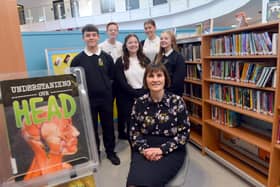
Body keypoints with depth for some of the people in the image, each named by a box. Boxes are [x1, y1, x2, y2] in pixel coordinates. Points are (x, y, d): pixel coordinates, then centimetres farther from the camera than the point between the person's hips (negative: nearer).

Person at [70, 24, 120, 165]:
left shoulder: (106, 57, 2)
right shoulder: (78, 59, -2)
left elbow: (112, 76, 7)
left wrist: (105, 84, -3)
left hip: (106, 98, 1)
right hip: (88, 100, -1)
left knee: (108, 126, 12)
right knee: (92, 128, 13)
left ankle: (110, 152, 32)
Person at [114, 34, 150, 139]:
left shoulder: (145, 60, 9)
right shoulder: (120, 61, 0)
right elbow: (121, 82, -7)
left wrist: (144, 93, -10)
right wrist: (136, 94, -14)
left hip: (144, 96, 2)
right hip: (128, 97, -2)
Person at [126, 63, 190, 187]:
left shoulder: (177, 101, -5)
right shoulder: (139, 103, 0)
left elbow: (184, 132, -5)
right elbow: (134, 132, 5)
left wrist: (162, 149, -15)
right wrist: (144, 149, -13)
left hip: (171, 150, -1)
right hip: (145, 150, 2)